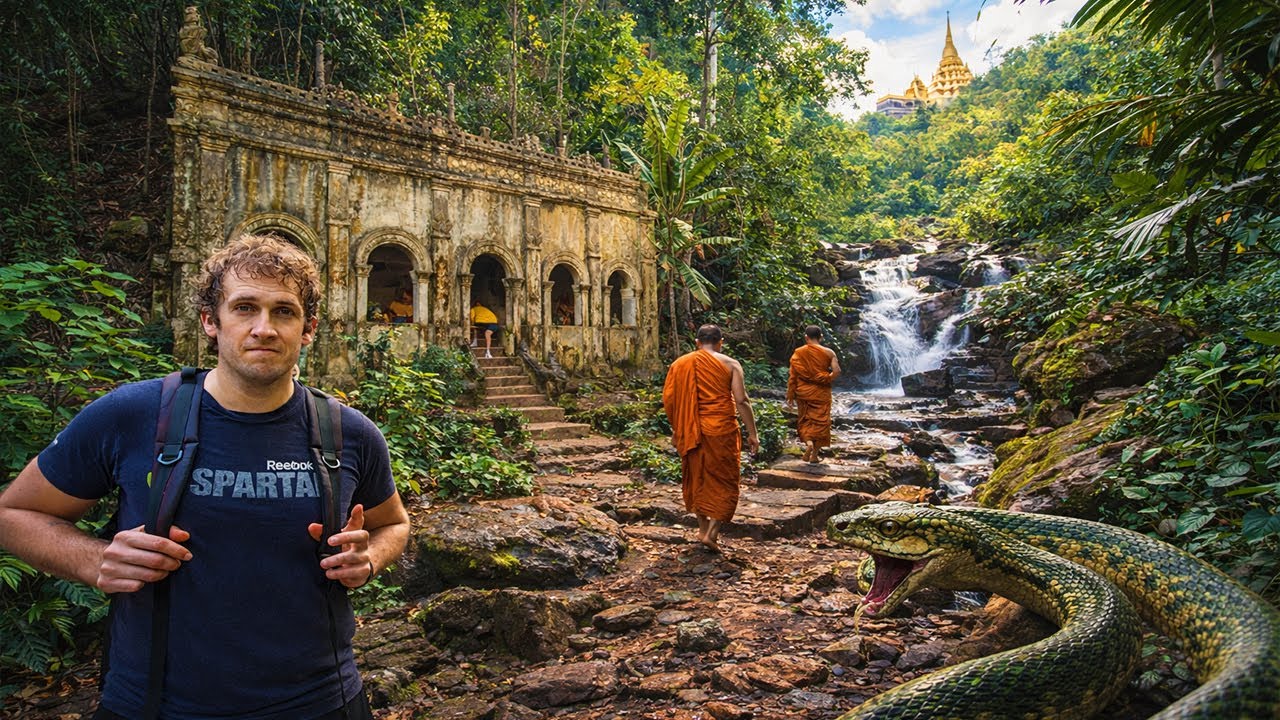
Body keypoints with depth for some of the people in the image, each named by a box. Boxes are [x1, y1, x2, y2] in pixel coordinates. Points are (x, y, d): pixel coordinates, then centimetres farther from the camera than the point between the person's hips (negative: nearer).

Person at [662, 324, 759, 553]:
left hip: (690, 431, 3)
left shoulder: (680, 363, 6)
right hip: (720, 430, -3)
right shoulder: (729, 364, -3)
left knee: (697, 477, 17)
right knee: (724, 482, 6)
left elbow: (668, 398, 5)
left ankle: (703, 528, 26)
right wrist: (752, 434, -4)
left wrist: (676, 428, 17)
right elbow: (741, 401, -9)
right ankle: (711, 533, -1)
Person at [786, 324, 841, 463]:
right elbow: (837, 371, -13)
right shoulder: (828, 352, -4)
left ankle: (808, 442, -12)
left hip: (803, 392, 1)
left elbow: (793, 375, -4)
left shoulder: (798, 352, -3)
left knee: (805, 420, 14)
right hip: (821, 393, 0)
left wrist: (790, 394, 2)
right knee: (820, 421, 8)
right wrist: (827, 380, 5)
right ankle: (814, 455, 8)